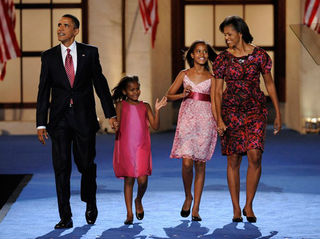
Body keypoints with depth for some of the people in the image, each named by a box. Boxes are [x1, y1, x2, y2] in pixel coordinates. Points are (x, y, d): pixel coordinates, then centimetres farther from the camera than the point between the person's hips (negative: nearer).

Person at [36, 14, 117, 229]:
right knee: (61, 167, -1)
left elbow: (100, 83, 6)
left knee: (86, 165, 6)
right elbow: (44, 91, 4)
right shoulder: (49, 56, 5)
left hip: (85, 118, -1)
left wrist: (110, 113, 2)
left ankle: (90, 204, 32)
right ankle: (66, 217, 4)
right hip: (60, 120, 1)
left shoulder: (90, 53, 3)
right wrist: (41, 123, 0)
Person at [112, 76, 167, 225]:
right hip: (125, 148, -1)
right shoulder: (121, 105, 5)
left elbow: (155, 126, 3)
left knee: (143, 180, -10)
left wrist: (157, 110, -7)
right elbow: (117, 127, 7)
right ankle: (129, 214, 10)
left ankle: (139, 201, 22)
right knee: (128, 180, 1)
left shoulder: (145, 106, 10)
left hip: (142, 148, 1)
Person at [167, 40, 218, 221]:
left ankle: (196, 208, 6)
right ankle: (188, 196, 15)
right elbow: (169, 95, 13)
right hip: (187, 119, 0)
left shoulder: (211, 78, 8)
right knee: (187, 162, -12)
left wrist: (219, 123, -6)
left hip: (205, 121, 0)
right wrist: (183, 95, -6)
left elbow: (213, 103, 5)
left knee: (200, 164, 0)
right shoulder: (184, 74, 10)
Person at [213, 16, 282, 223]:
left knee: (255, 155, -15)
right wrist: (219, 119, -7)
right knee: (233, 160, 0)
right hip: (231, 111, 1)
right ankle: (236, 209, 9)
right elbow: (218, 91, 3)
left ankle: (249, 206, -2)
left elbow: (270, 84, 8)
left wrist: (278, 114, 8)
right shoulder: (223, 58, 2)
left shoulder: (259, 55, 1)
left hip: (255, 110, -1)